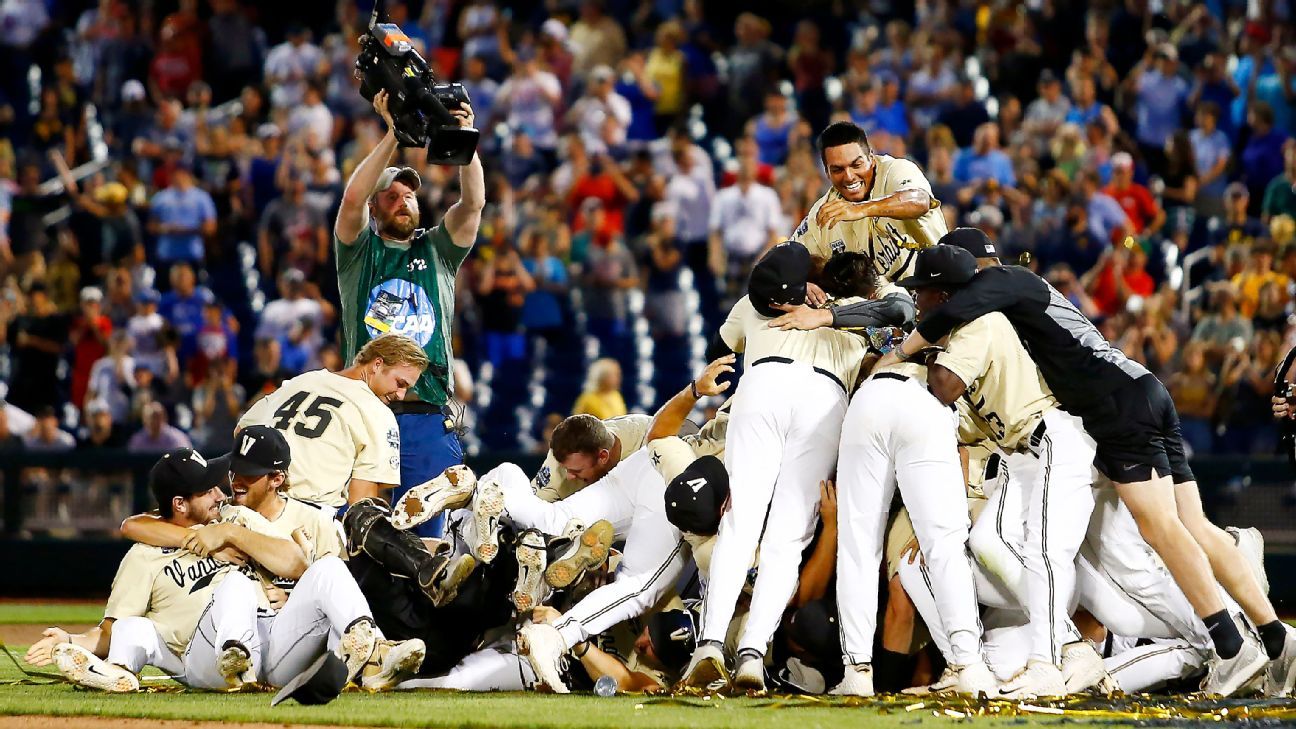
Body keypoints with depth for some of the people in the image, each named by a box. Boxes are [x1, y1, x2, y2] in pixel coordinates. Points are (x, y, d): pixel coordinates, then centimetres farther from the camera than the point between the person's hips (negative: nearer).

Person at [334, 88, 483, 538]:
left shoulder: (437, 250, 17)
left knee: (425, 540, -1)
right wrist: (394, 135, -13)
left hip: (428, 421, 2)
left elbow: (473, 202, 2)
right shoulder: (359, 252, 12)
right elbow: (352, 198, -6)